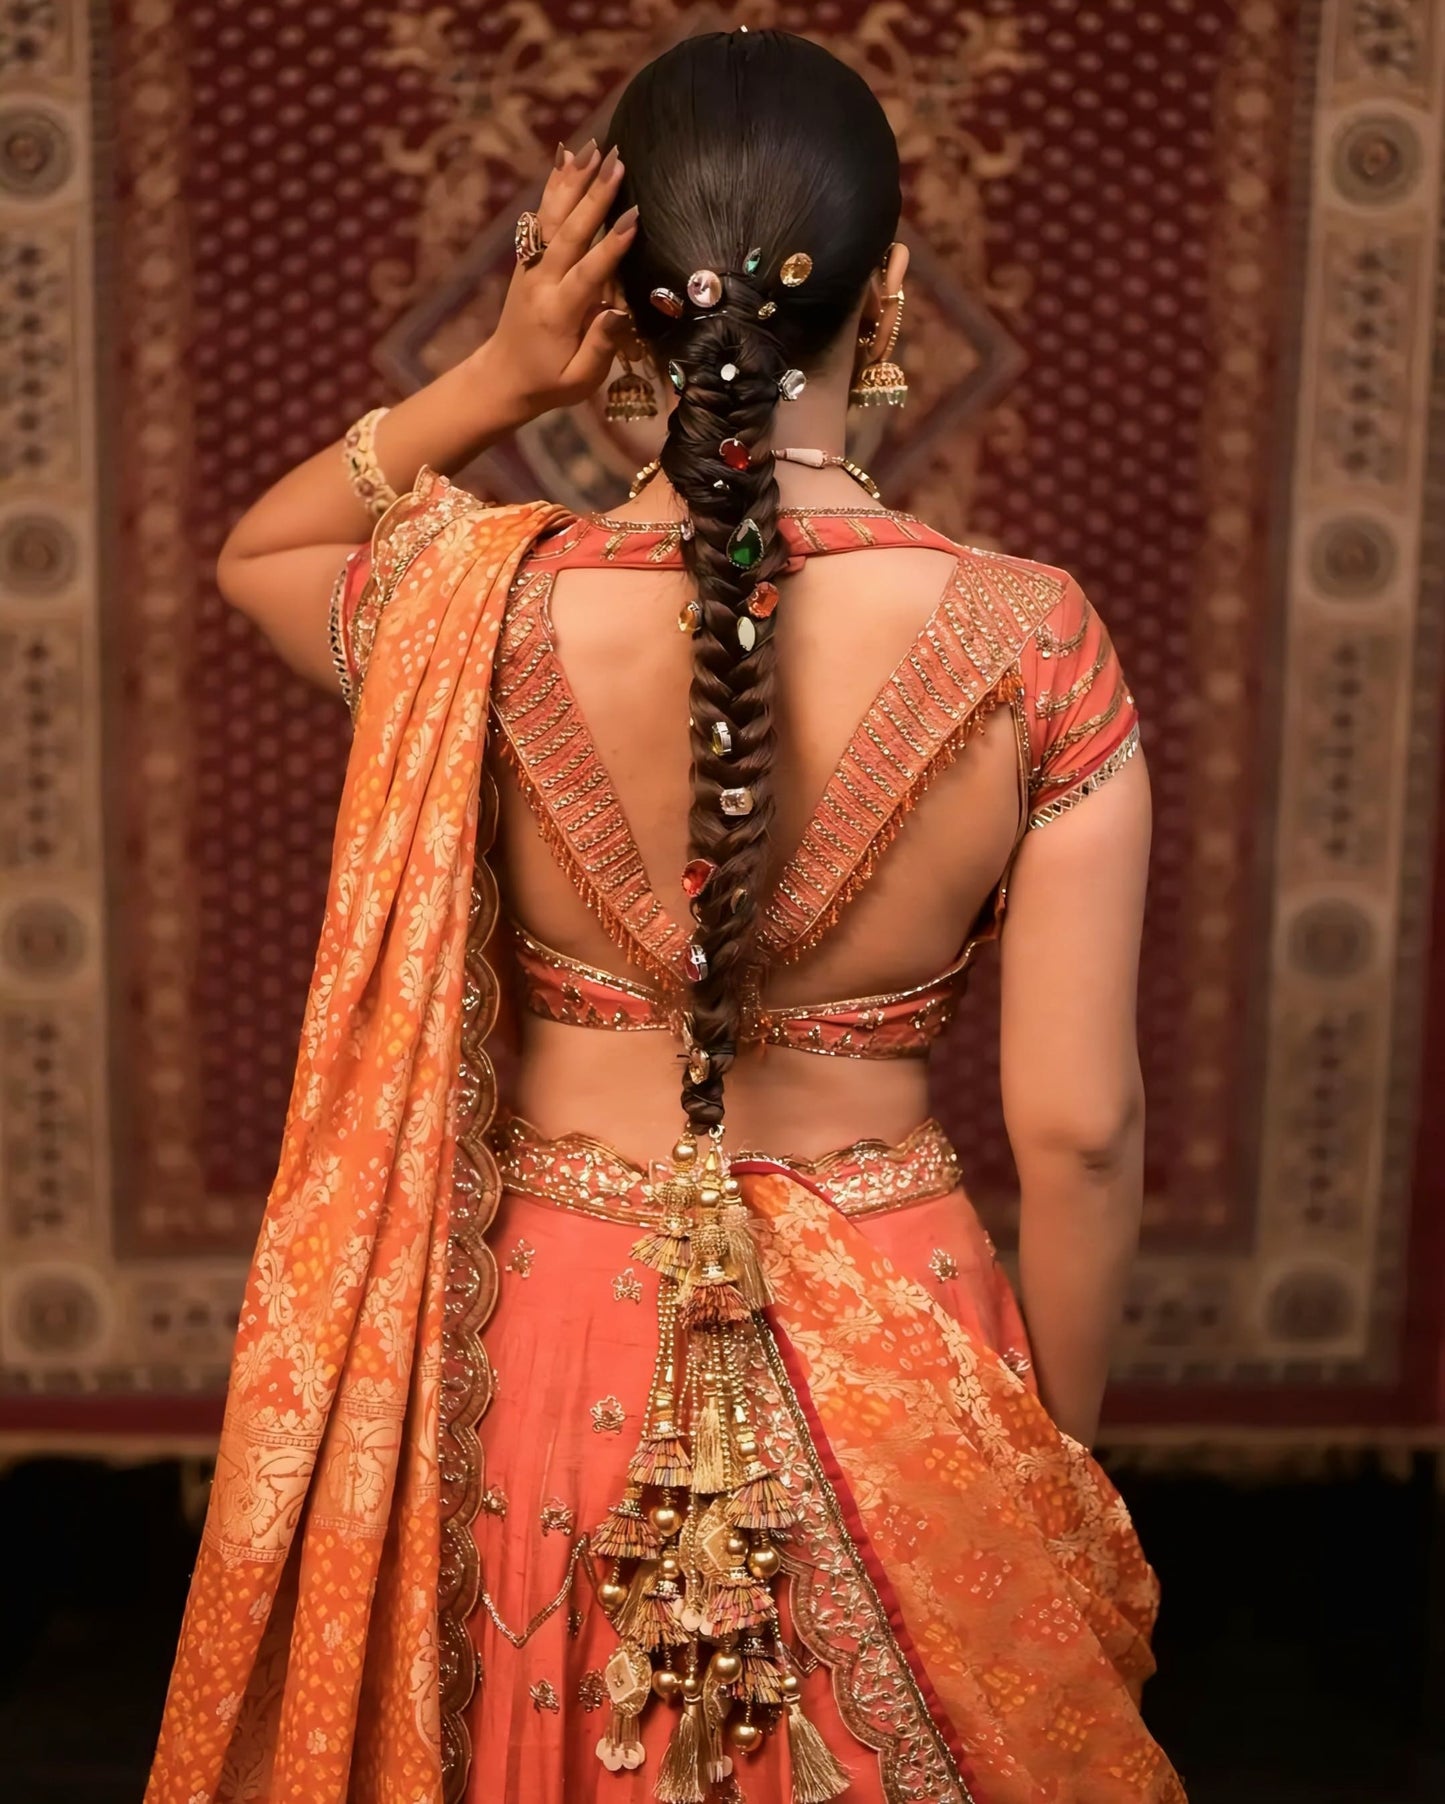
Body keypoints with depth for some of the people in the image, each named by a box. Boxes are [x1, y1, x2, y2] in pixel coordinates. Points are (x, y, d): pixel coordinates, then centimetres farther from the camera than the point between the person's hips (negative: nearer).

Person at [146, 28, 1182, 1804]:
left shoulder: (489, 612, -16)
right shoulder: (1032, 647, -17)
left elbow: (253, 554, 9)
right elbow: (1077, 1127, -12)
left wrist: (495, 376, -7)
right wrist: (1062, 1440, 4)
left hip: (549, 1332, 1)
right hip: (889, 1344, 0)